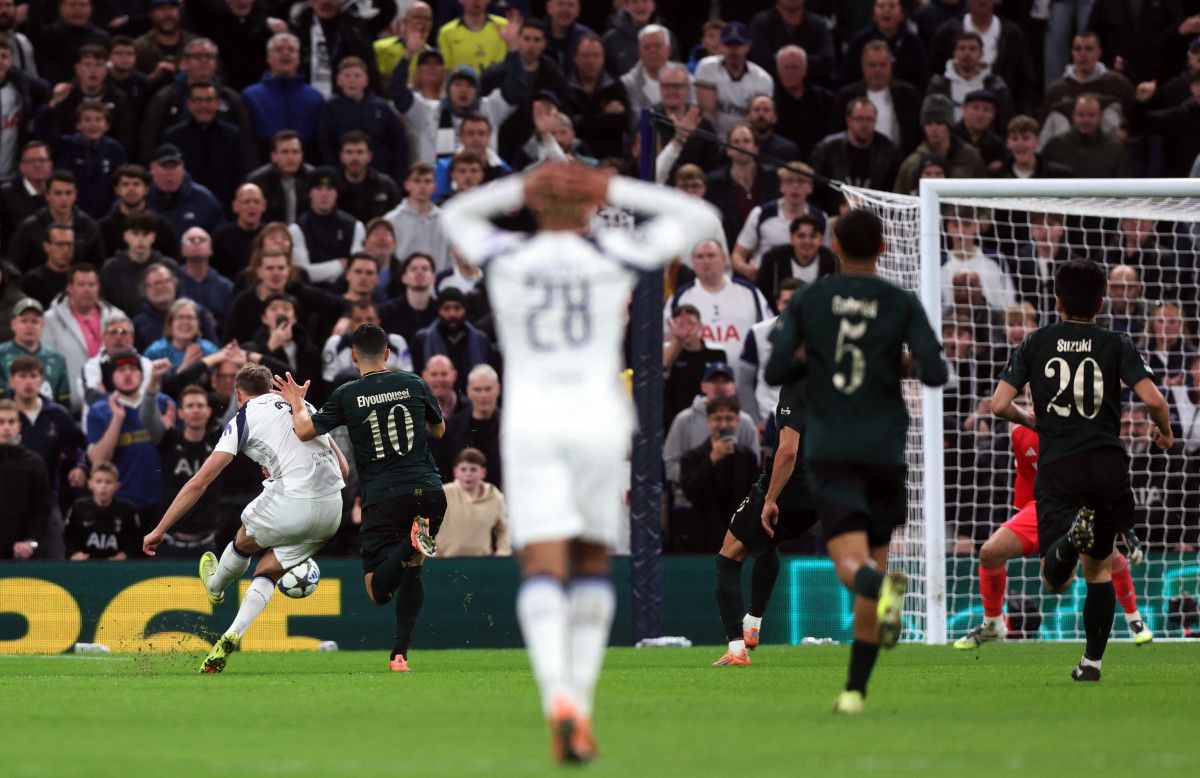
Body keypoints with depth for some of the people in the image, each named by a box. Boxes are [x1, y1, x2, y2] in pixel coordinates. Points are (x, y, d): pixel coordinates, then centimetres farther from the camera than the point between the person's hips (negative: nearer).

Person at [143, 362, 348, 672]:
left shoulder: (243, 420, 7)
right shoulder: (302, 405, 22)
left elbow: (199, 483, 4)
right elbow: (343, 468, 22)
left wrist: (159, 530, 9)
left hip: (290, 502, -4)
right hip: (332, 509, 4)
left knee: (245, 542, 29)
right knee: (267, 574, 20)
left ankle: (215, 588, 56)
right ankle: (234, 634, 3)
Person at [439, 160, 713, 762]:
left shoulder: (505, 260, 5)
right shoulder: (613, 258, 2)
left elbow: (455, 214, 28)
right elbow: (690, 215, 16)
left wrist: (523, 187, 15)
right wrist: (613, 190, 11)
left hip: (528, 424, 0)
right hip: (597, 419, 0)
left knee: (543, 567, -8)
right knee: (593, 560, 16)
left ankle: (558, 697, -31)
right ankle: (581, 703, 10)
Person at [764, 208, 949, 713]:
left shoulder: (808, 300, 4)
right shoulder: (901, 303, 2)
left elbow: (775, 372, 1)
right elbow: (935, 373, -7)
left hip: (829, 452, -1)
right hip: (884, 450, 1)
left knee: (851, 563, -11)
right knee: (875, 558, 14)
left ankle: (880, 582, -50)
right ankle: (855, 690, 14)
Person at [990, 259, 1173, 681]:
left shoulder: (1036, 343, 7)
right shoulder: (1115, 344, 5)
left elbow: (999, 404, 1)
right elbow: (1152, 398, -8)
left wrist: (1029, 420, 23)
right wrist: (1165, 432, 14)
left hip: (1056, 470, -1)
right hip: (1108, 467, 1)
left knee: (1055, 580, -10)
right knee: (1099, 568, 20)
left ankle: (1071, 537, -43)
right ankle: (1092, 661, 16)